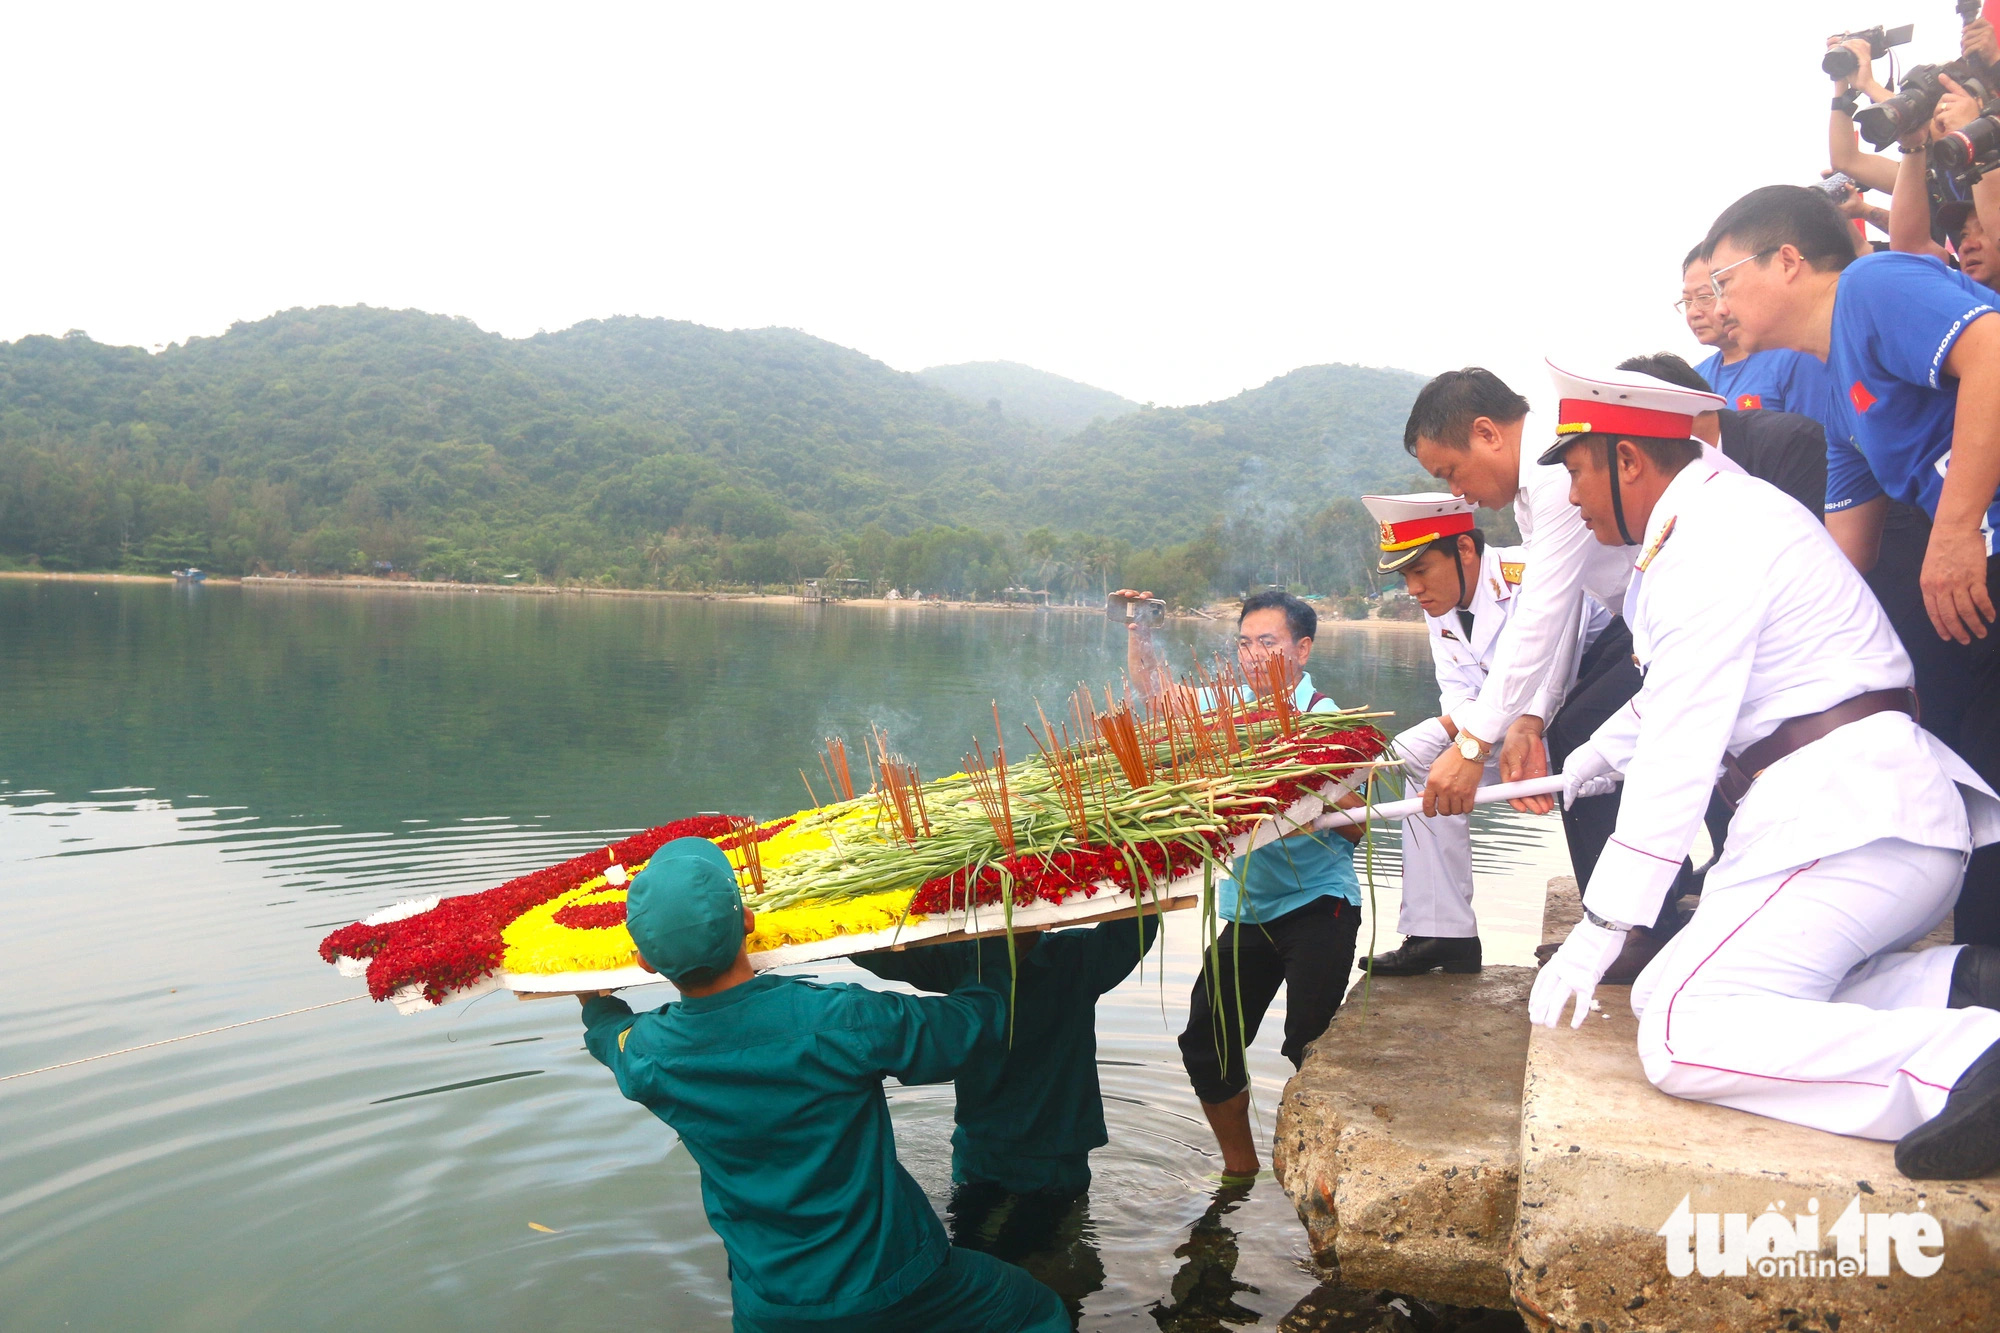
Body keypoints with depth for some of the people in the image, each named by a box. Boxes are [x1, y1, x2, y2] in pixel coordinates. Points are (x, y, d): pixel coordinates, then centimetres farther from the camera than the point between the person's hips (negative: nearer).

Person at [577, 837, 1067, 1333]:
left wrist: (596, 1004, 36)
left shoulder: (647, 1057, -15)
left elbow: (607, 1031, 13)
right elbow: (976, 1016, -11)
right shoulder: (838, 1021, -27)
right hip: (894, 1276, -3)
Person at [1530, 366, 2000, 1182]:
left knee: (1684, 1037, -23)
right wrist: (1592, 760, 53)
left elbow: (1681, 747, -18)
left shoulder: (1710, 539, -11)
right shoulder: (1709, 523, 22)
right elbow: (1668, 697, 37)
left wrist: (1602, 924, -16)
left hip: (1851, 822, -11)